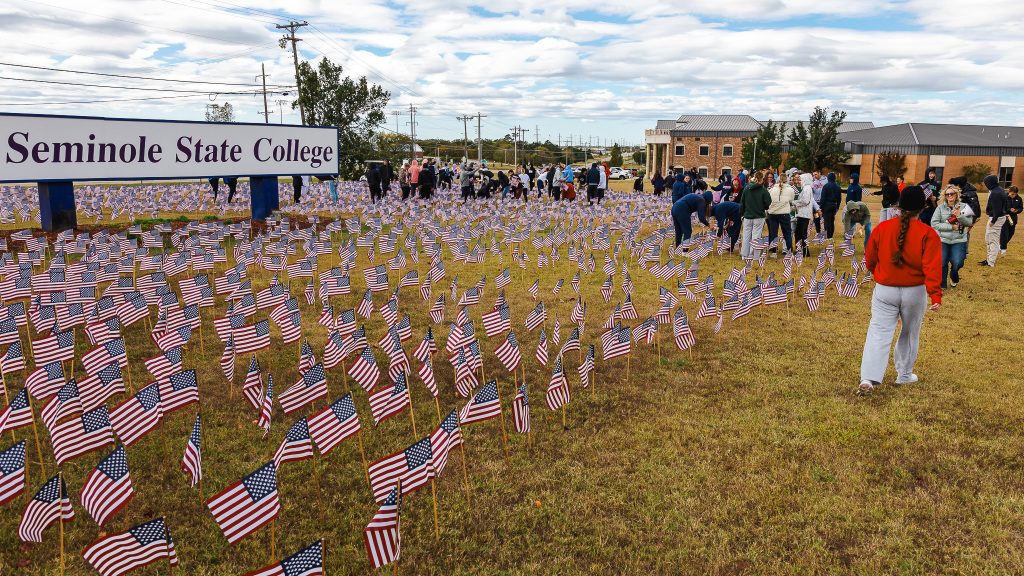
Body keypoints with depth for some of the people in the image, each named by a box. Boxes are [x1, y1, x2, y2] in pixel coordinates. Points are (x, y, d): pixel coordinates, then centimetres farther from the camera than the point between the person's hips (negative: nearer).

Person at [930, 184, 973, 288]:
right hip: (943, 240, 0)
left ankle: (953, 277, 22)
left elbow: (970, 223, -3)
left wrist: (959, 216, -20)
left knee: (957, 263, -13)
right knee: (941, 263, -10)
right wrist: (951, 227, -12)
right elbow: (934, 224, -8)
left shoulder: (963, 206, 3)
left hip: (959, 240, 0)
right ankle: (941, 284, 14)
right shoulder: (940, 208, 1)